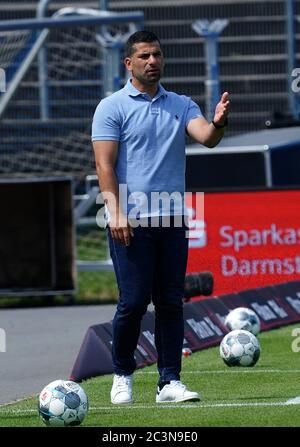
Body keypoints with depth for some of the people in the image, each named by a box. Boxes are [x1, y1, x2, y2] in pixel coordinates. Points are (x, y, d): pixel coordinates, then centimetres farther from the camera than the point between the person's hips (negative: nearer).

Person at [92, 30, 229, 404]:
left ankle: (169, 382, 5)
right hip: (131, 222, -4)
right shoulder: (112, 107, 1)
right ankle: (122, 376, 12)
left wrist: (218, 123, -27)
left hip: (172, 221, 4)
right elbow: (104, 164, -5)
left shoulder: (181, 105, 14)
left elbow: (206, 138, -4)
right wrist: (116, 212, -15)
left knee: (170, 302, 2)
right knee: (134, 301, -6)